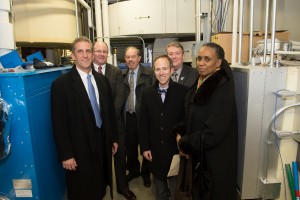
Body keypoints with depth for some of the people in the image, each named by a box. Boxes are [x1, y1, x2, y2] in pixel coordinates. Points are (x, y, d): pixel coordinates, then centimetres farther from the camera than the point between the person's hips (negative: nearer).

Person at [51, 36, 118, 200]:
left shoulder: (102, 80, 4)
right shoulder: (61, 84, -13)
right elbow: (59, 123, -13)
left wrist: (113, 138, 11)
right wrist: (66, 155, -13)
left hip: (103, 144, 5)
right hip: (80, 149, -4)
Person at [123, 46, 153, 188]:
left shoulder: (149, 74, -7)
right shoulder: (122, 75, 5)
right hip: (127, 116, 4)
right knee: (130, 146, 17)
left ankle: (145, 173, 34)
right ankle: (133, 170, 40)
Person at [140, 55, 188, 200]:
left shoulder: (183, 92, -11)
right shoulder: (147, 93, 0)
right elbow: (144, 123, 2)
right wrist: (145, 147, 0)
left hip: (176, 149, -2)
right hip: (155, 150, 3)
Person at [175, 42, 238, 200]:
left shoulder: (223, 90, -24)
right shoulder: (199, 84, 1)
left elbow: (212, 133, -27)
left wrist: (184, 144, -15)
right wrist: (181, 137, -6)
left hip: (215, 159, -7)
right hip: (197, 155, 8)